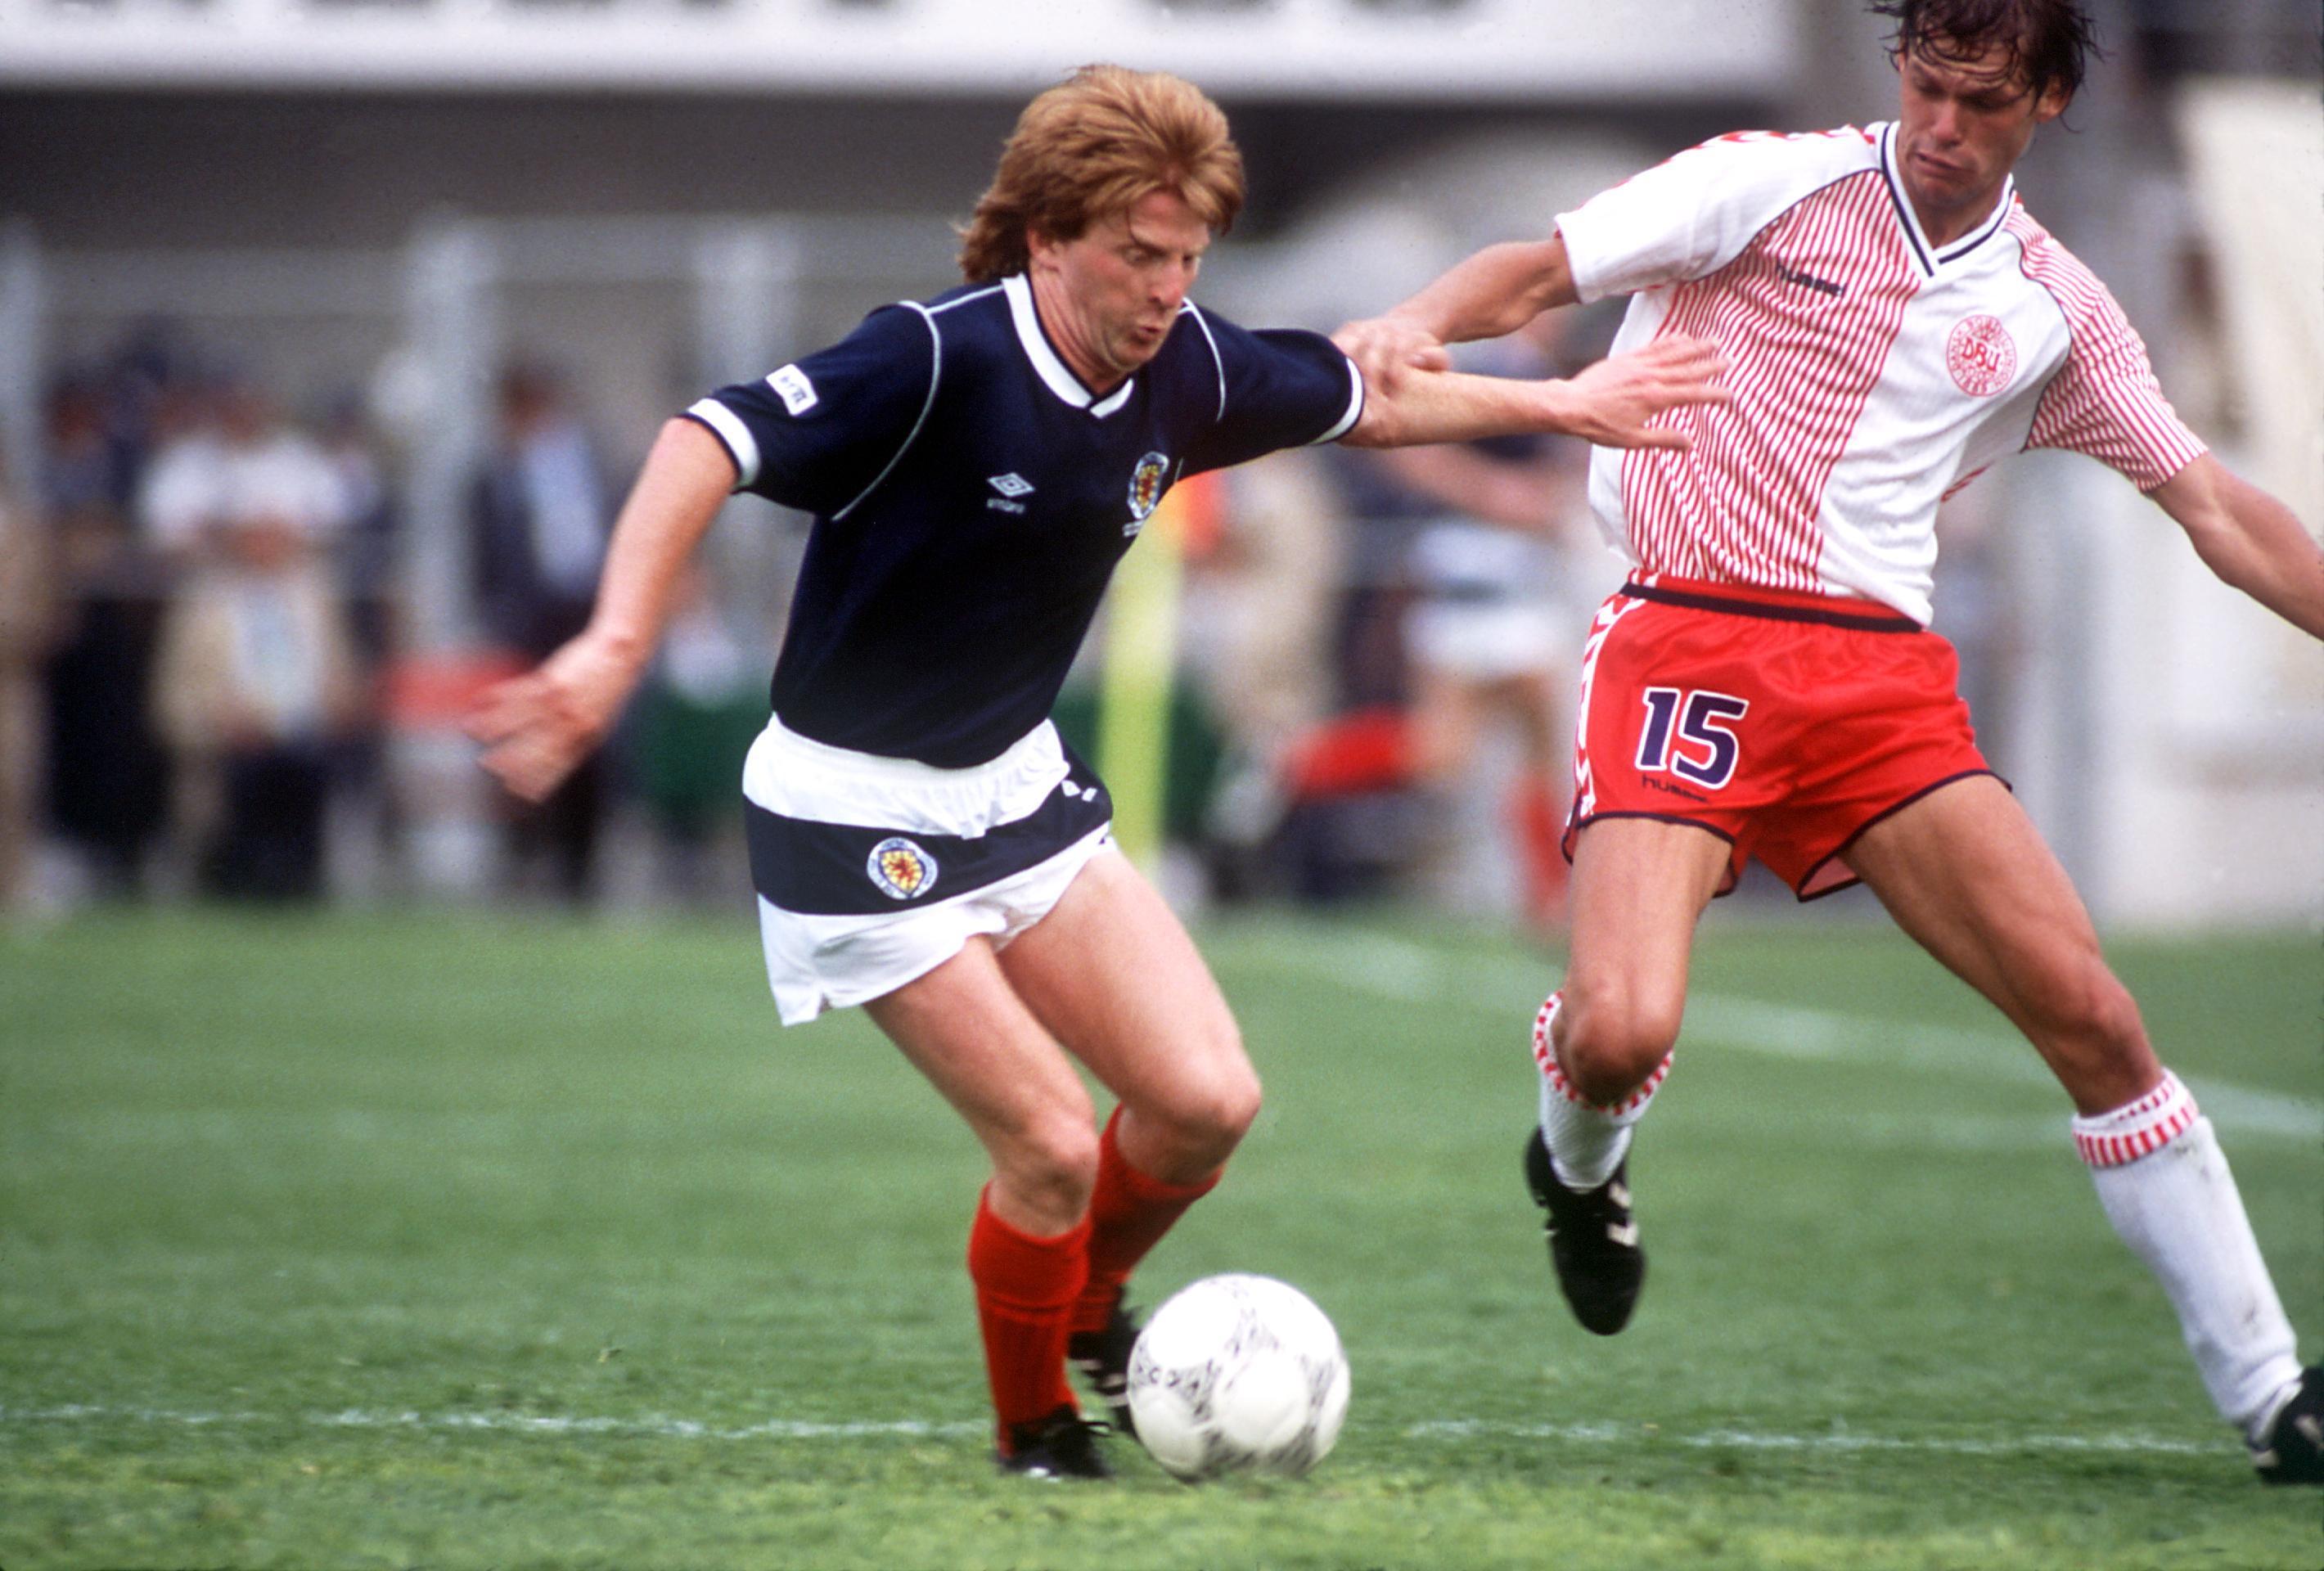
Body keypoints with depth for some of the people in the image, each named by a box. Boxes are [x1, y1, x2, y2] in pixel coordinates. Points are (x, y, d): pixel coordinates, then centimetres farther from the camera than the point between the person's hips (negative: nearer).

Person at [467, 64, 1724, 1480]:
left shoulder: (1184, 369, -4)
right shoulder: (937, 361, -26)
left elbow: (1359, 401, 16)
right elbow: (713, 443, -34)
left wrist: (1561, 403, 18)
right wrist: (619, 644, -46)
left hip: (1021, 785, 7)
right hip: (861, 817, -7)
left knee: (1207, 1101, -4)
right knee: (1052, 1146, -13)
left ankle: (1091, 1305, 27)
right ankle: (1035, 1430, 14)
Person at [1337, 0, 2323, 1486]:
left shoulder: (2052, 309, 11)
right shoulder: (1777, 188, 0)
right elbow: (1540, 272, -1)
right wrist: (1420, 322, -22)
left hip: (1884, 676, 3)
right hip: (1686, 639, -3)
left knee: (2091, 1014, -6)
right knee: (1621, 1029, -22)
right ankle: (1581, 1166, 19)